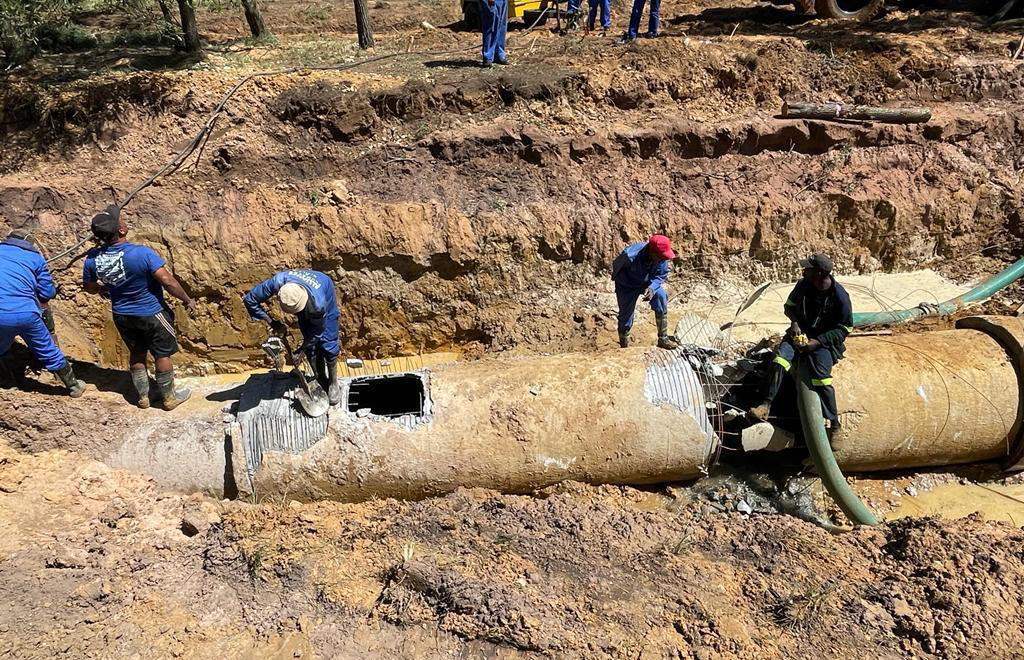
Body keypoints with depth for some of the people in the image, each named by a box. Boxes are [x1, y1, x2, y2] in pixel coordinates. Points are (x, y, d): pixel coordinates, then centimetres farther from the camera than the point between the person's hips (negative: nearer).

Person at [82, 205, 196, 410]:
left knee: (136, 354, 23)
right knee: (162, 354, 14)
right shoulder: (142, 253, -30)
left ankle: (143, 396, 36)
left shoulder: (93, 258, -13)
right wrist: (187, 300, -12)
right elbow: (168, 281, -28)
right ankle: (169, 397, 28)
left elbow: (88, 286, 4)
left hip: (121, 315, 5)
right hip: (151, 314, -4)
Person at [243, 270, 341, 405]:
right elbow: (250, 299, -26)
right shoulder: (278, 281, -41)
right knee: (311, 346, 3)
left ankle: (333, 382, 16)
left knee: (328, 346, -6)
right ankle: (321, 383, 20)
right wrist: (272, 323, -27)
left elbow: (317, 331, -25)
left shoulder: (319, 303, -46)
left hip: (327, 297, -3)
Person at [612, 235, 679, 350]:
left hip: (648, 282, 3)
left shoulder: (661, 259, -26)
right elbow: (616, 268, -20)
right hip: (627, 285, -3)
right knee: (626, 315, -3)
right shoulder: (630, 256, -39)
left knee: (661, 296, -22)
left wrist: (652, 288, -32)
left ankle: (663, 338, -11)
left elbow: (661, 275, -13)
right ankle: (624, 341, 28)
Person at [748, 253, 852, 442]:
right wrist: (795, 323, -6)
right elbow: (790, 304, 15)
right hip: (801, 333, 4)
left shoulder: (840, 297, -16)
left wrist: (817, 342, -19)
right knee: (782, 355, -27)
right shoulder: (804, 284, -3)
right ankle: (766, 405, -33)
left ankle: (835, 426, -15)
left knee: (821, 376, -26)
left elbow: (844, 329, -9)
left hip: (825, 340, -4)